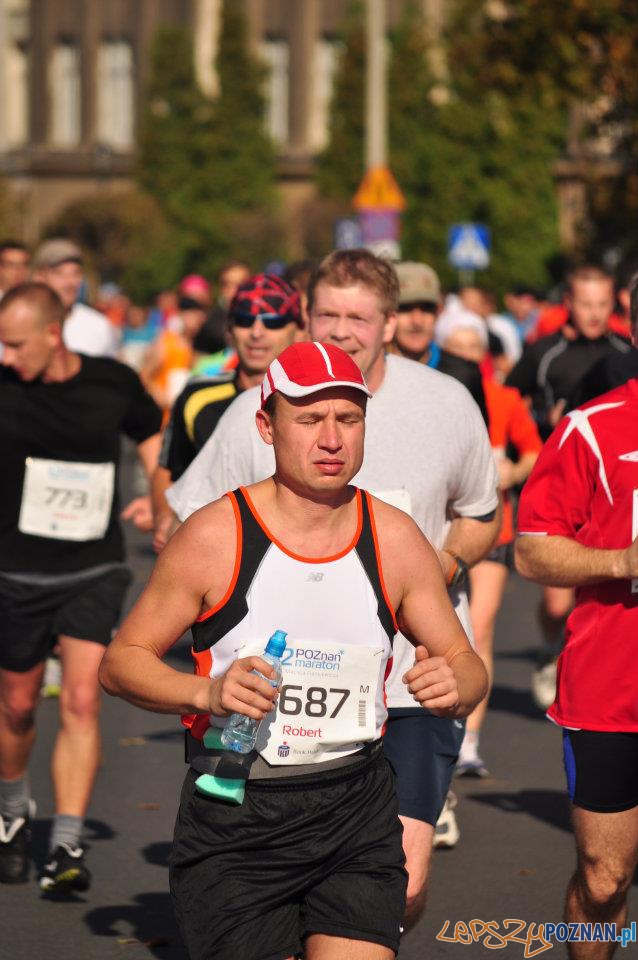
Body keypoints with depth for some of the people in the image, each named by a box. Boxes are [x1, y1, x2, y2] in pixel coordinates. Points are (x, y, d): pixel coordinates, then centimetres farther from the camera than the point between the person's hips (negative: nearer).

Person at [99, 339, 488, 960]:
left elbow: (466, 665, 12)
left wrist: (454, 686, -13)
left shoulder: (395, 538, 2)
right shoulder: (215, 536, -8)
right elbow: (121, 662, -2)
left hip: (357, 815, 2)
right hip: (232, 824, -2)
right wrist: (206, 692, -21)